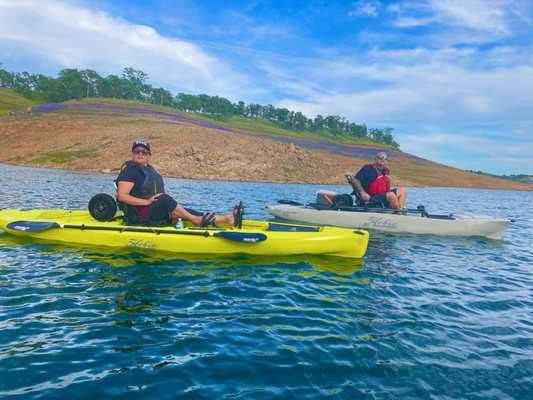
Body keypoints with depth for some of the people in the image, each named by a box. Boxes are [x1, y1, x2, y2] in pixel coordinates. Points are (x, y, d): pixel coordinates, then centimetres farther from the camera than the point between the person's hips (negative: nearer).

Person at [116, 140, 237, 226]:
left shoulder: (150, 170, 18)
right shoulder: (129, 170, -7)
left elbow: (159, 195, 16)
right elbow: (122, 196, -16)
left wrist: (171, 211, -1)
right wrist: (147, 202, -24)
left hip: (153, 212, 8)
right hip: (139, 216, -8)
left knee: (185, 212, -7)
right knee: (164, 199, -31)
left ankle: (226, 218, -14)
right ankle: (196, 220, -20)